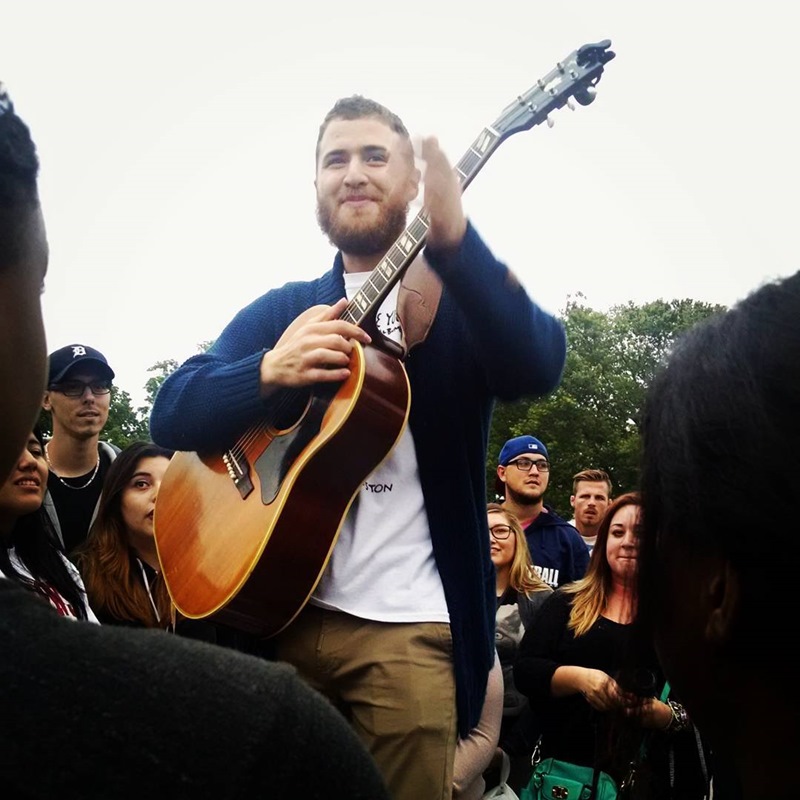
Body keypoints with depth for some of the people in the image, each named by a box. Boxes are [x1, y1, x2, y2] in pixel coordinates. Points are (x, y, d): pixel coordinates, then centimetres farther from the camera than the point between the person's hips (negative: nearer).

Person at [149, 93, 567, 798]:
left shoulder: (458, 300, 2)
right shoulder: (280, 310, 9)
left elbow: (538, 366, -20)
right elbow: (171, 415, 0)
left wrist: (454, 239, -36)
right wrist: (271, 370, -19)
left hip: (404, 625, -2)